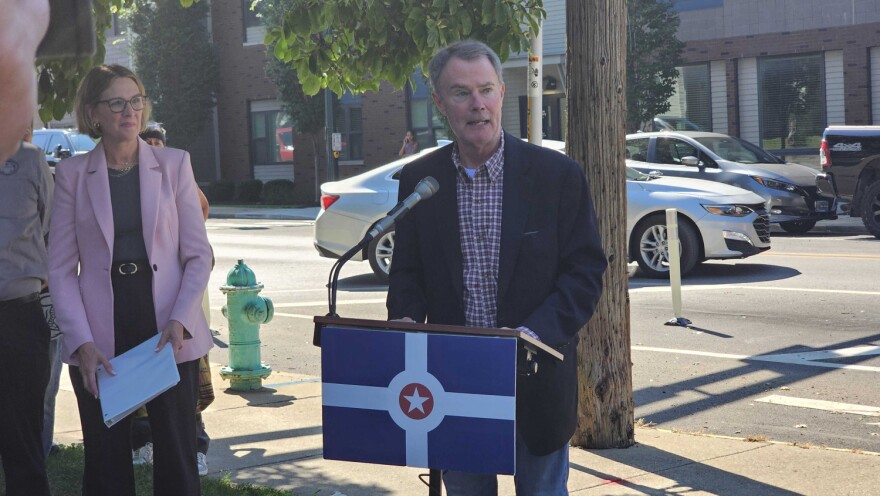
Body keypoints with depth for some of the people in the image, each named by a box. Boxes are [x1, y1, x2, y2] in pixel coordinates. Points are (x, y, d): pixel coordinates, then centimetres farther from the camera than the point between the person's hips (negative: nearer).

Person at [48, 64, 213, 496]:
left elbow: (199, 254, 4)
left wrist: (179, 320, -11)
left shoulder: (173, 164, 5)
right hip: (100, 335, 0)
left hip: (167, 329, 0)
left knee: (177, 457, 3)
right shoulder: (72, 174, 4)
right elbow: (61, 268, 2)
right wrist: (81, 342, -10)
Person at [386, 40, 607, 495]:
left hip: (535, 378, -2)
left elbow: (585, 270, -6)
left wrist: (534, 334, -20)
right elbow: (406, 270, 9)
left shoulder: (558, 174, -6)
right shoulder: (418, 180, 2)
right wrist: (406, 319, -12)